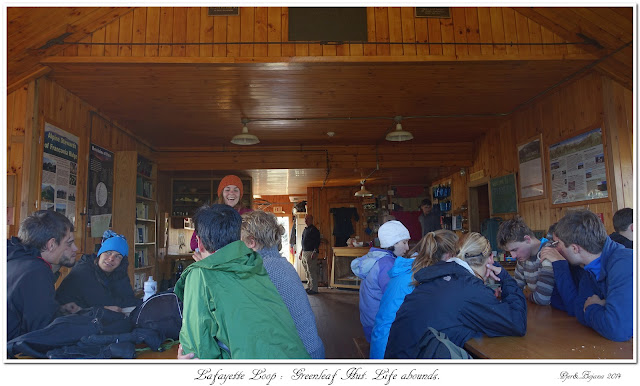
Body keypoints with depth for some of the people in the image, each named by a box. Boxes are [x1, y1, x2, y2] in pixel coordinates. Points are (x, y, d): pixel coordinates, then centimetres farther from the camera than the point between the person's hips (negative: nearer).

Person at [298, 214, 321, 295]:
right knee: (307, 271, 13)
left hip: (311, 253, -9)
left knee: (311, 271, -8)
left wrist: (314, 252, -22)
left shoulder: (314, 230, -8)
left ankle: (314, 289, -4)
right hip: (304, 253, 9)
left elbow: (317, 242, -14)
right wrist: (301, 252, 22)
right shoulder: (305, 230, 19)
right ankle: (309, 287, 20)